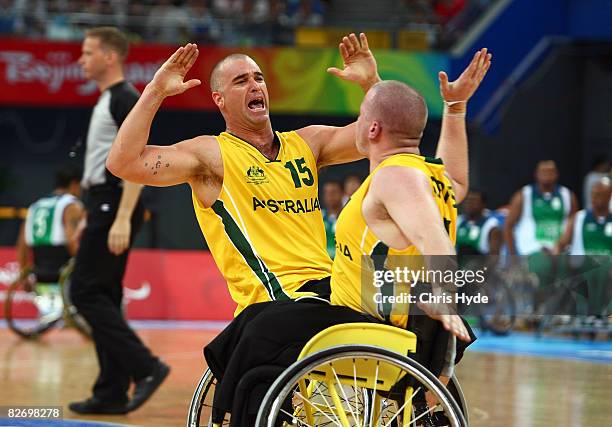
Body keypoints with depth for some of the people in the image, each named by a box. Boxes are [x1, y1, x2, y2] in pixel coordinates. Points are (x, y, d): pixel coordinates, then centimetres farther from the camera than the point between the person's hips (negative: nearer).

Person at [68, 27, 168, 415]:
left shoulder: (126, 100, -12)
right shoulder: (107, 101, 19)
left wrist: (122, 219, -27)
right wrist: (92, 218, 24)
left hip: (115, 206, -10)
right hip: (105, 206, 10)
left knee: (86, 292, -12)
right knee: (103, 297, 8)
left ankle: (145, 367, -14)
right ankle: (113, 393, 9)